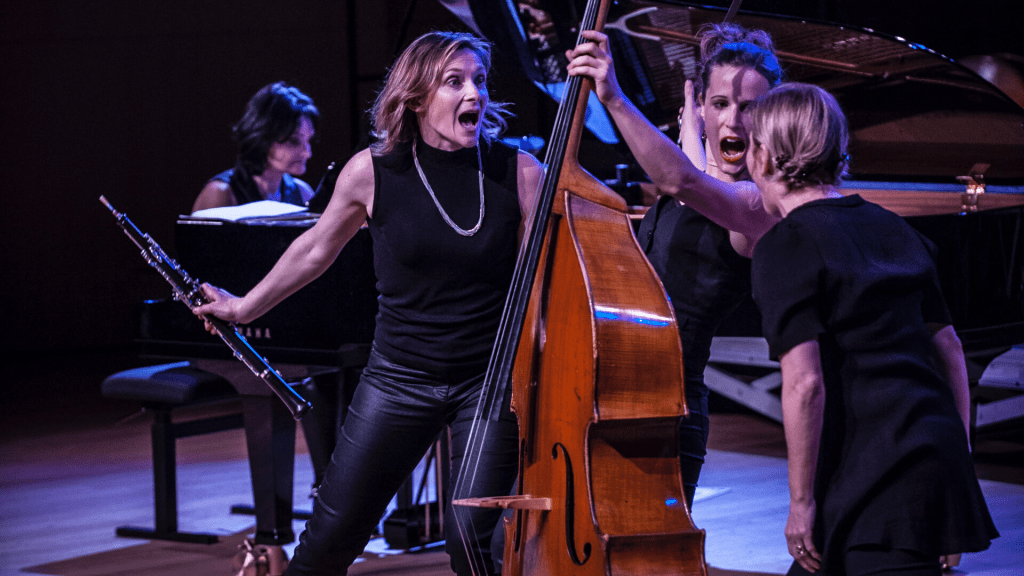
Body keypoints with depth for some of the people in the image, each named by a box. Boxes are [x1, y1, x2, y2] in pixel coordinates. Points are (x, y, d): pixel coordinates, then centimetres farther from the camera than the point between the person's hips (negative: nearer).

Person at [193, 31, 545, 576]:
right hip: (401, 378, 1)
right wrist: (245, 306, 23)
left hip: (491, 382, -1)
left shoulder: (518, 172, -6)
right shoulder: (372, 172, -5)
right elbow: (315, 250, 13)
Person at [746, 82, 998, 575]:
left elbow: (804, 382, -16)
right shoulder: (890, 227, 16)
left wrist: (801, 502, -11)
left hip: (875, 476, -8)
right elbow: (949, 349, 18)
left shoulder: (784, 246, -8)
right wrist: (958, 458, 23)